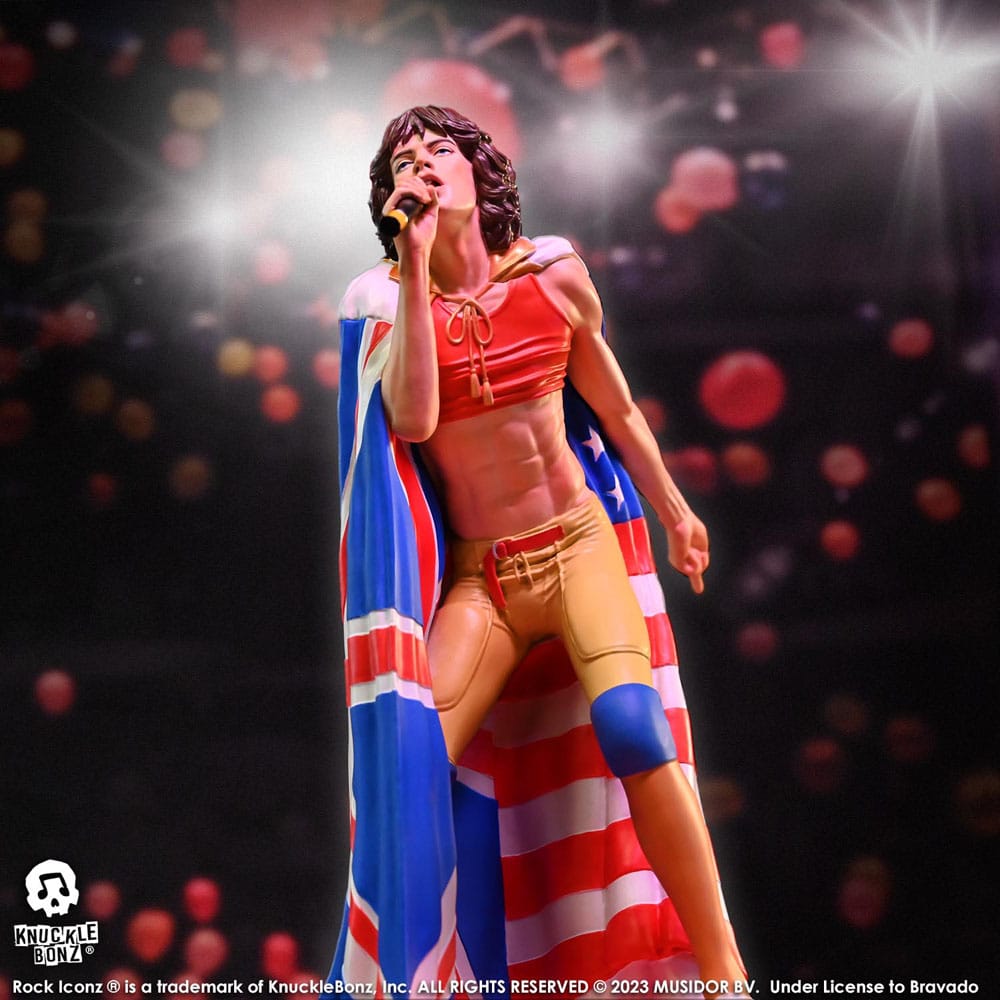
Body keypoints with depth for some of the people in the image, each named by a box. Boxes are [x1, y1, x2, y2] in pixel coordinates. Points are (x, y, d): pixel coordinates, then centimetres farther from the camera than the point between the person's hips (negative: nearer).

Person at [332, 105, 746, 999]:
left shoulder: (553, 277, 2)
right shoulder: (396, 297, -1)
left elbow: (616, 408, 16)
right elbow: (412, 420, -20)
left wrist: (675, 510, 24)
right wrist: (419, 263, -17)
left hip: (576, 545, 0)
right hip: (477, 577, 1)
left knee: (630, 725, -25)